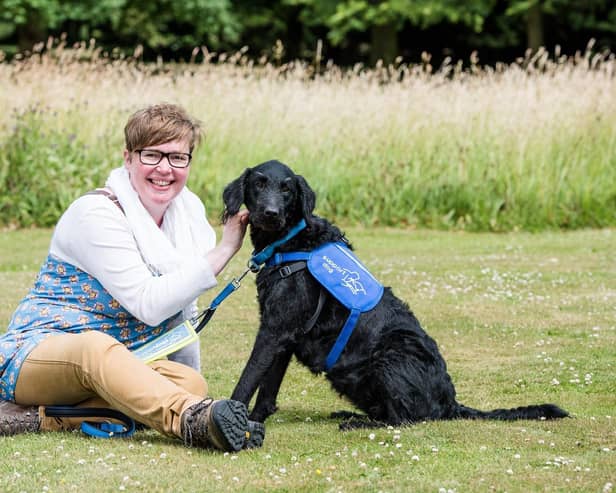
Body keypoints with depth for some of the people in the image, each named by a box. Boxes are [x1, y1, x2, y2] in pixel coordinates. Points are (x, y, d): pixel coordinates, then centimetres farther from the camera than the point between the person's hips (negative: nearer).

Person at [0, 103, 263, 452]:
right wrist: (223, 251, -19)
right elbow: (149, 305, -21)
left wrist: (189, 386, 12)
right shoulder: (96, 214, -14)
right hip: (38, 355, -7)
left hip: (119, 369, 7)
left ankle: (39, 417, -32)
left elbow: (183, 309, 16)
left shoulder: (188, 210, 8)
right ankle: (195, 421, -68)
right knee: (97, 347, -42)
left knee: (192, 384, -25)